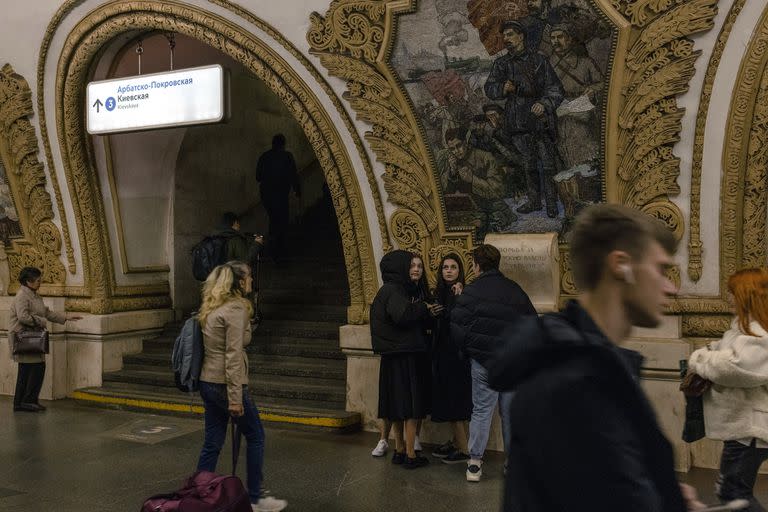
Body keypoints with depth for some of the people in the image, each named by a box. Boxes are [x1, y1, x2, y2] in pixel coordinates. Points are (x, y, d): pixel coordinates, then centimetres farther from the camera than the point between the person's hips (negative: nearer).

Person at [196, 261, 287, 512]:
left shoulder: (212, 307, 12)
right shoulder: (236, 309, -15)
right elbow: (233, 356, -20)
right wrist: (235, 398, -20)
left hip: (207, 383, 8)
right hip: (225, 384, -8)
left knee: (212, 443, 12)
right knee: (255, 436, 7)